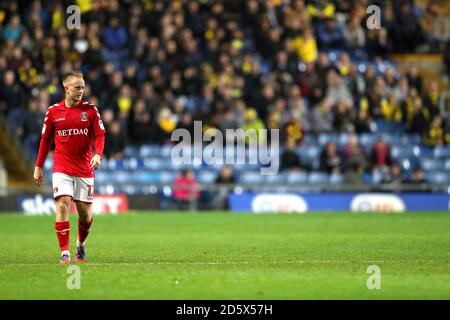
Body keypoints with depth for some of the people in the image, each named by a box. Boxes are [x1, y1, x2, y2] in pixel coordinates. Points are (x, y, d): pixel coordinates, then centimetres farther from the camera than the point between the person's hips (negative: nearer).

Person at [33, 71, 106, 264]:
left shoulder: (90, 110, 0)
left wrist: (98, 155, -22)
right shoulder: (53, 111, 2)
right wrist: (38, 167, 9)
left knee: (85, 213, 4)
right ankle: (64, 253, -12)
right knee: (63, 205, -16)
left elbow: (99, 135, -2)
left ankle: (81, 244, 33)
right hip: (62, 168, -1)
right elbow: (45, 140, 10)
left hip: (85, 170, 1)